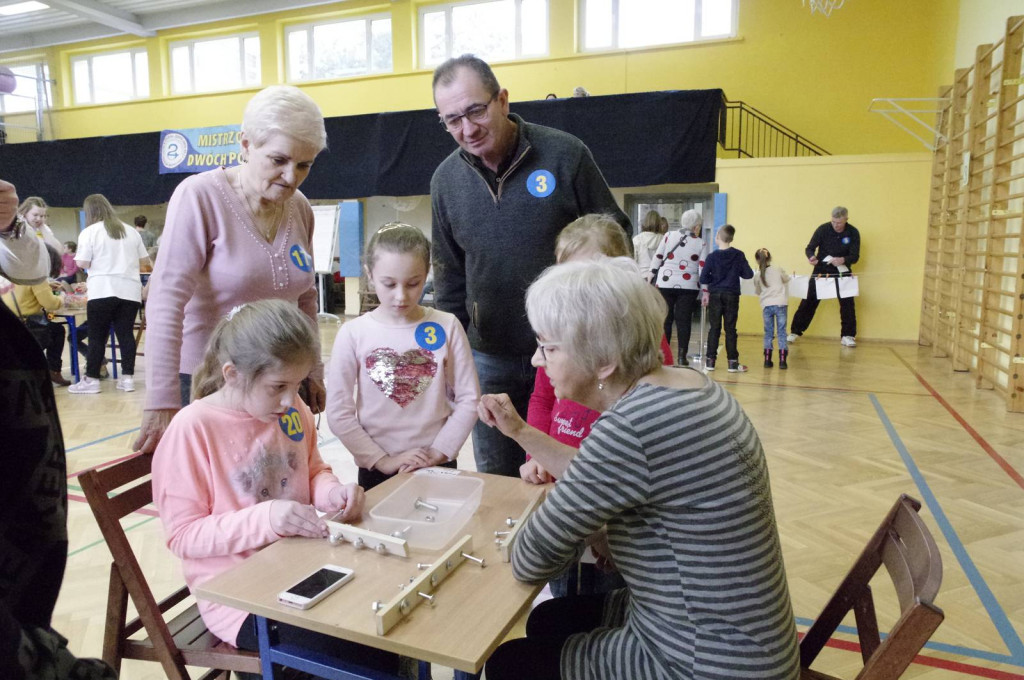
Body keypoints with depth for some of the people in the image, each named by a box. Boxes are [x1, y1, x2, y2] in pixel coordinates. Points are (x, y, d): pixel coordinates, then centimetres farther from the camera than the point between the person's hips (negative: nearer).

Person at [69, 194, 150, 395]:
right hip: (130, 290, 4)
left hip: (103, 291, -3)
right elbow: (145, 260, 17)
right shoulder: (131, 231, 12)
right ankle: (127, 378, 3)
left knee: (97, 336, 3)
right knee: (126, 334, 4)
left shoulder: (89, 232, -1)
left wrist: (99, 261, 16)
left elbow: (82, 263, -4)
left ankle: (91, 380, 7)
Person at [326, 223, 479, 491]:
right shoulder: (353, 333, -8)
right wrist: (382, 460, -11)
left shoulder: (446, 327, -7)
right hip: (376, 471, 0)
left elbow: (468, 399, -3)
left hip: (438, 466, 1)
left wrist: (438, 452, -9)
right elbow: (338, 412, -7)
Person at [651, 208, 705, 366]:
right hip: (688, 286, -1)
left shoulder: (668, 236, 2)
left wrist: (650, 278, 9)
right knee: (684, 321, 5)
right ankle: (681, 356, 4)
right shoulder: (700, 243, 1)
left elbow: (657, 258, 2)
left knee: (664, 320, 7)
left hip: (665, 284, 1)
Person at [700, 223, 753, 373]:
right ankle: (733, 362, 5)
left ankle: (710, 361, 7)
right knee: (730, 329, 4)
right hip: (732, 295, 0)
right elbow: (748, 274, 0)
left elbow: (704, 277, -5)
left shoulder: (712, 256, -5)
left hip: (715, 294, 0)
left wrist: (705, 293, 9)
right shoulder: (739, 255, -3)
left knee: (714, 328, 6)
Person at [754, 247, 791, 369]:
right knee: (781, 332, 3)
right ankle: (782, 360, 1)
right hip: (780, 304, -1)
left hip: (766, 305, 1)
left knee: (768, 333, 10)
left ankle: (767, 360, 11)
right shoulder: (778, 269, 2)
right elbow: (786, 279, 20)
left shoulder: (757, 276, 3)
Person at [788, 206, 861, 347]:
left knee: (847, 303, -6)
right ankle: (795, 332, 6)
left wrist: (843, 260, -30)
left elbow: (855, 256, -8)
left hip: (841, 271, 1)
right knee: (809, 301, -1)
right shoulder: (823, 229, -10)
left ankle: (847, 336, 5)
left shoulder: (853, 233, -7)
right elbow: (810, 248, -6)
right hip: (821, 270, -1)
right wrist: (811, 257, -29)